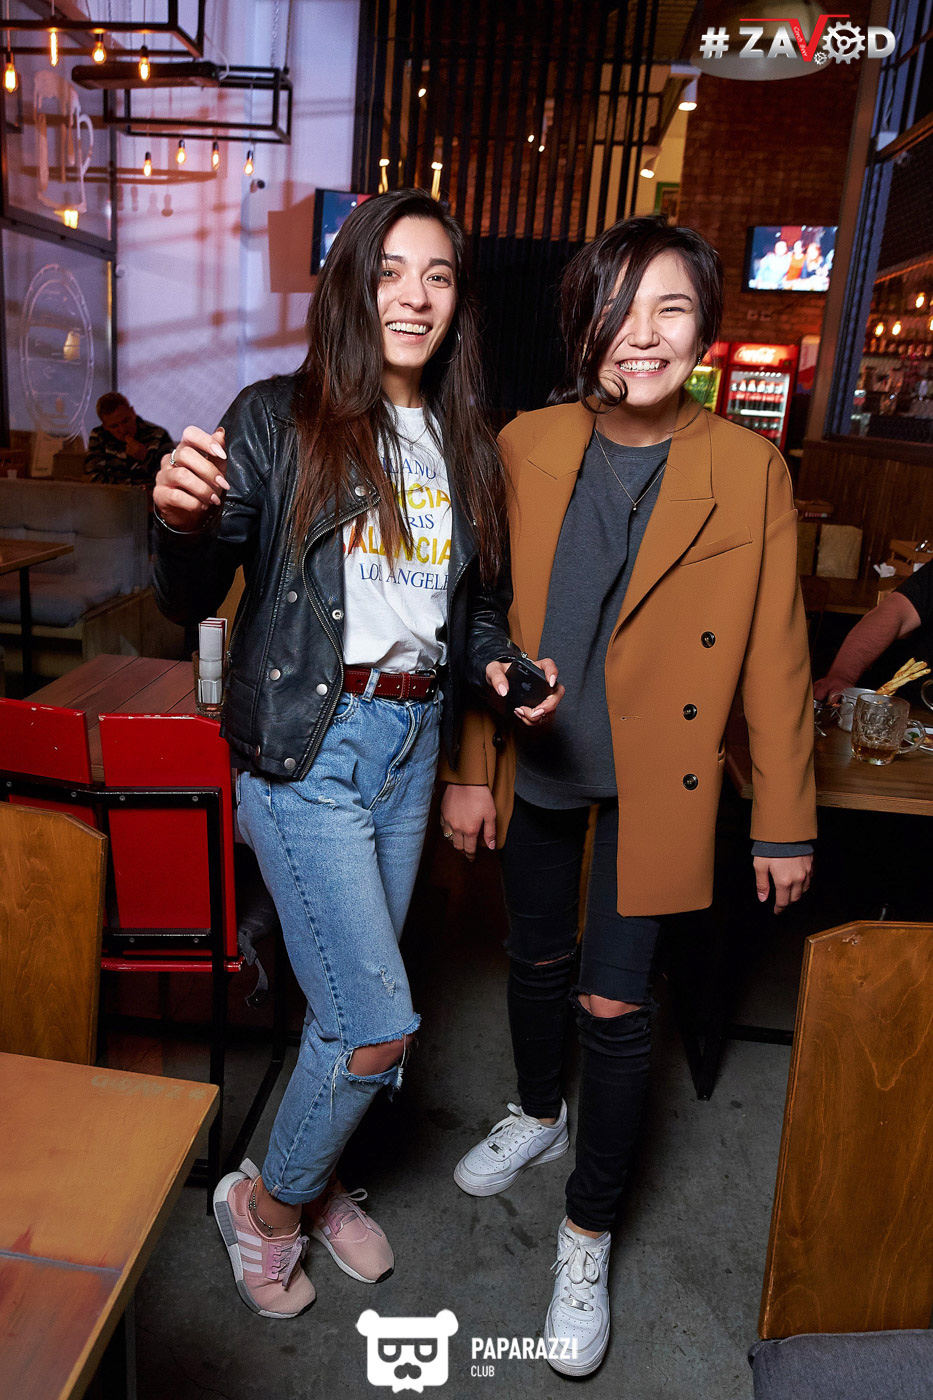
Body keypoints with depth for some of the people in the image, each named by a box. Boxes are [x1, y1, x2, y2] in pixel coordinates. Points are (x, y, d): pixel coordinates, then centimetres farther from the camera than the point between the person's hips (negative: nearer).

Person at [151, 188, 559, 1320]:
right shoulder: (278, 421, -6)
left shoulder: (465, 446, 9)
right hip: (306, 749, -5)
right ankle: (265, 1203, 26)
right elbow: (190, 603, -10)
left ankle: (312, 1180, 44)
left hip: (412, 746, 6)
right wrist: (184, 525, -31)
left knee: (348, 1005, 18)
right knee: (379, 1026, -4)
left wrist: (504, 666, -5)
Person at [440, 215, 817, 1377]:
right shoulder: (525, 449, -4)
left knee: (614, 1005, 3)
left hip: (654, 778, -2)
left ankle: (588, 1238, 27)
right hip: (535, 760, 3)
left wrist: (786, 818, -3)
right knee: (538, 958, 20)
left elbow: (774, 655, -5)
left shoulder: (747, 469, -9)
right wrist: (470, 768, 1)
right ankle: (538, 1116, 51)